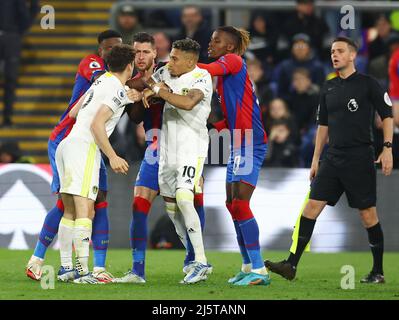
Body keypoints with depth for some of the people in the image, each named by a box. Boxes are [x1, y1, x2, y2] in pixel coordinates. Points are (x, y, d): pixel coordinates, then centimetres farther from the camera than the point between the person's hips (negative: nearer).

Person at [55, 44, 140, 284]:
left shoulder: (101, 82, 18)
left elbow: (73, 113, 24)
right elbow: (97, 124, -15)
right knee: (85, 212, -13)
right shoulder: (118, 91, -6)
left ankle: (66, 267, 18)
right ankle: (82, 271, -20)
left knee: (71, 212, 14)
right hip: (84, 147, -9)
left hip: (66, 145, 9)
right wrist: (112, 157, -13)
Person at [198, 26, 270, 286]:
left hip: (251, 144, -10)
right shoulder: (223, 77, 20)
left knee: (240, 205, -14)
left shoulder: (234, 61, -5)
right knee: (233, 205, 11)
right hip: (238, 145, 10)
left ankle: (259, 270, -14)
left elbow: (212, 69, -24)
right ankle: (249, 267, 18)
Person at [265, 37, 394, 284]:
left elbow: (387, 117, -2)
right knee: (312, 206, -3)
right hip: (333, 160, 5)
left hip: (360, 160, -5)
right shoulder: (329, 88, 13)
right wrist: (316, 158, 17)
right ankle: (291, 265, -5)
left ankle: (378, 272, 9)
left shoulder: (368, 84, -3)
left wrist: (388, 149, -11)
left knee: (368, 213, -2)